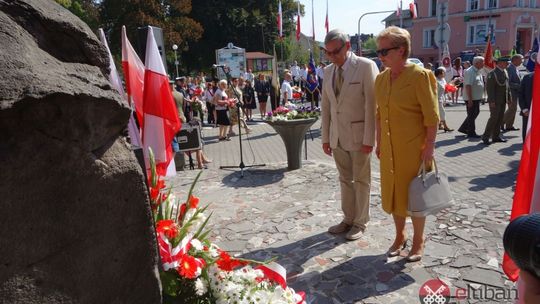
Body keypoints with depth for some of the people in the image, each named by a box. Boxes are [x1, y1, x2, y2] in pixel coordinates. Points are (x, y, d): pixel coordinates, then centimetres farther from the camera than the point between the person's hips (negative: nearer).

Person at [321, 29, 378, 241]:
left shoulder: (366, 66, -10)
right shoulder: (328, 71, 8)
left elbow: (372, 104, -13)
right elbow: (325, 106, 11)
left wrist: (369, 139, -15)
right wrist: (325, 137, 8)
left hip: (358, 135, -5)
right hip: (337, 136, 5)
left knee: (361, 180, 8)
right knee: (345, 180, 15)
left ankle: (360, 222, 23)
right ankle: (348, 219, 29)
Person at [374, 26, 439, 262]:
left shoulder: (420, 76, -13)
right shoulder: (381, 78, 5)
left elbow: (432, 116, -13)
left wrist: (430, 146, -15)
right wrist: (379, 142, 10)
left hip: (414, 147, -6)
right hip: (389, 148, 6)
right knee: (393, 192, 15)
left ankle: (418, 241, 28)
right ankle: (400, 236, 35)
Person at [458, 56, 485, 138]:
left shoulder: (479, 71, 13)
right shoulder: (470, 72, -17)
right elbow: (468, 86, -23)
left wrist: (481, 96, 21)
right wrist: (470, 99, -26)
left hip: (477, 97, 10)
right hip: (471, 98, -10)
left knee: (475, 113, 15)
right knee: (472, 115, -1)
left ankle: (463, 128, 24)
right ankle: (471, 133, 9)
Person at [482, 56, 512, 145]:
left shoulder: (505, 72, 13)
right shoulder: (493, 73, -14)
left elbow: (507, 85, 19)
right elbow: (489, 88, -17)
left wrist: (509, 97, 13)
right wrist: (492, 101, -21)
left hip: (503, 101, 8)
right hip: (495, 101, -8)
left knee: (500, 118, 10)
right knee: (494, 117, -9)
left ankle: (496, 136, 18)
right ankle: (486, 137, -1)